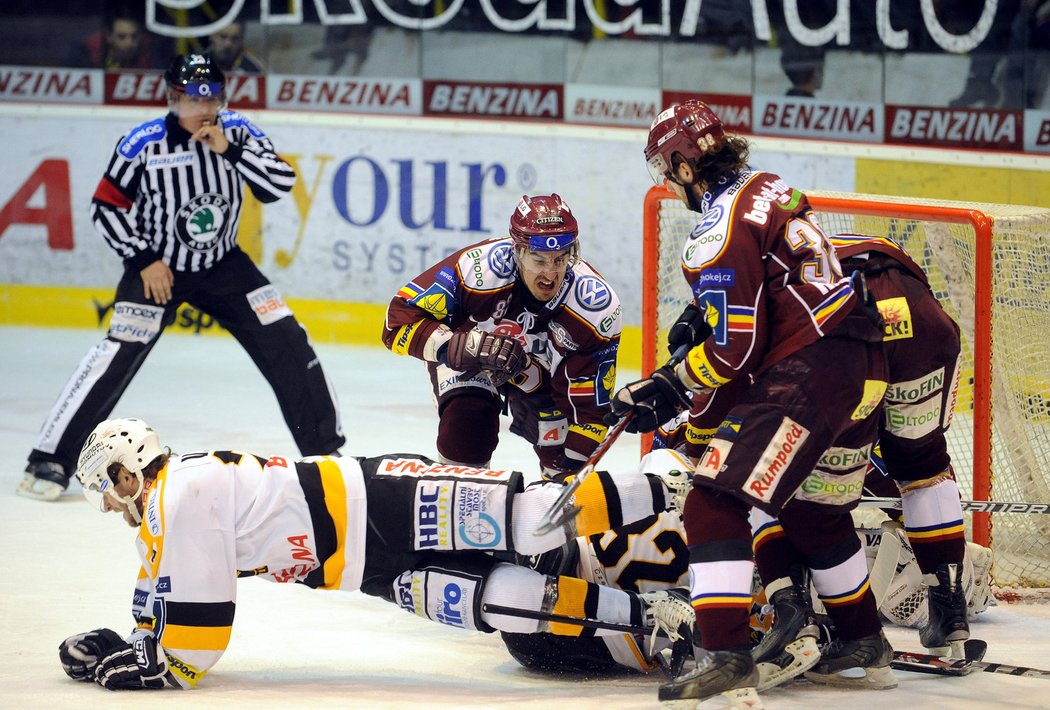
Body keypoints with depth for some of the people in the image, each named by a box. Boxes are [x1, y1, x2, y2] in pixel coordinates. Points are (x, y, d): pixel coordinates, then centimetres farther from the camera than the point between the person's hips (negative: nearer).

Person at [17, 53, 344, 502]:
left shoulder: (237, 133, -9)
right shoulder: (144, 144, -17)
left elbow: (281, 184, -17)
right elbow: (106, 207, -10)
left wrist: (230, 150, -27)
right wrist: (144, 260, -14)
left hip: (222, 264, 4)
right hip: (158, 266, -4)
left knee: (286, 343, -3)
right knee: (117, 357, -18)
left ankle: (324, 448, 14)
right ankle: (49, 460, -12)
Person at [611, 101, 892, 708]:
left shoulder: (720, 234, -14)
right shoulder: (767, 189, 15)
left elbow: (734, 350, -14)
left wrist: (671, 388, -1)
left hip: (808, 373, -10)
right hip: (864, 361, 10)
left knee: (716, 502, -13)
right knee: (817, 512, 28)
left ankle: (728, 657, -25)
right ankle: (865, 642, 40)